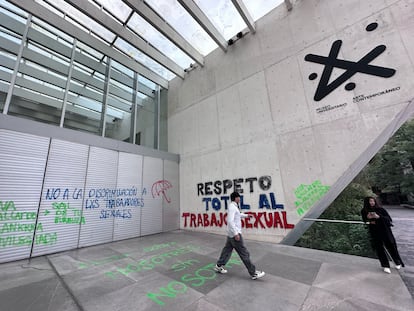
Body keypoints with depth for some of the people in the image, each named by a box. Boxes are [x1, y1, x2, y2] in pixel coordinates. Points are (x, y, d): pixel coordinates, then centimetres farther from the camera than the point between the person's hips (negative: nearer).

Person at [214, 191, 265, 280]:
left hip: (231, 234, 10)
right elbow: (230, 221, -28)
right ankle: (253, 273, 11)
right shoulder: (232, 207, -21)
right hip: (234, 234, -10)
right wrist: (236, 233, -28)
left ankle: (219, 266, 28)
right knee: (244, 253, 0)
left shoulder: (233, 206, 10)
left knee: (227, 250, 18)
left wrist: (246, 215, 38)